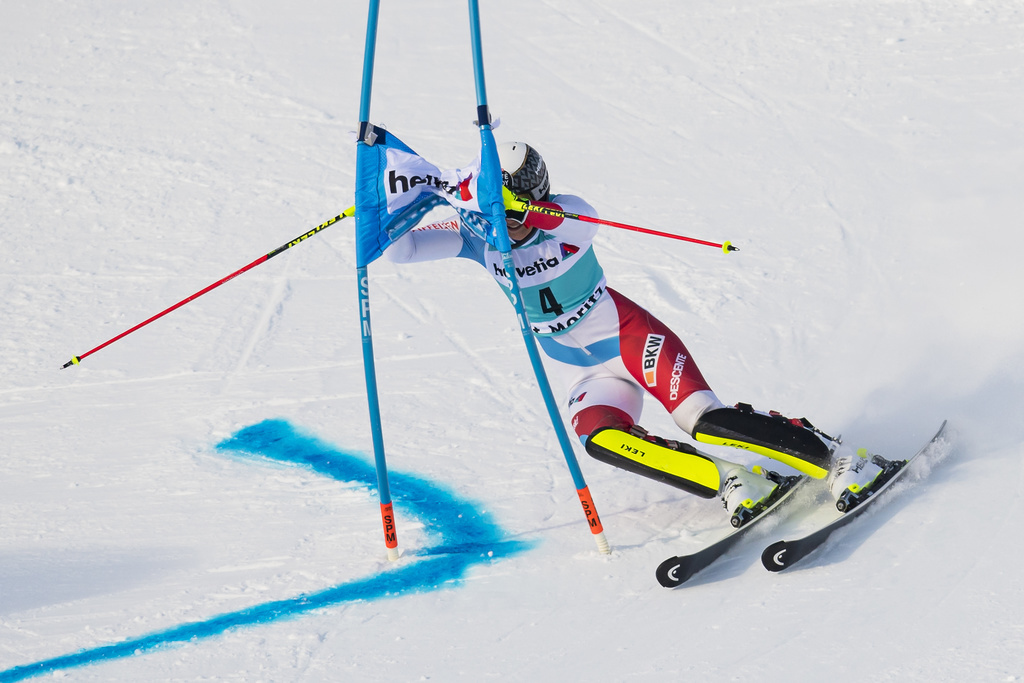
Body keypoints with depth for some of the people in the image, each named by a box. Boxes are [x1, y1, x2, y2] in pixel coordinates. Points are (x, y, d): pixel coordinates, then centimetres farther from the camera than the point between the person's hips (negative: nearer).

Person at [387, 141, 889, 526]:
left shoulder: (567, 215, -18)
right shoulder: (478, 238, -9)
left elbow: (579, 224, -42)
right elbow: (398, 250, -16)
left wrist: (521, 206, -57)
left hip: (630, 336, -3)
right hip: (587, 378, 3)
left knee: (704, 419, -24)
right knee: (597, 436, -30)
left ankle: (839, 460, -9)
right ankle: (733, 484, -23)